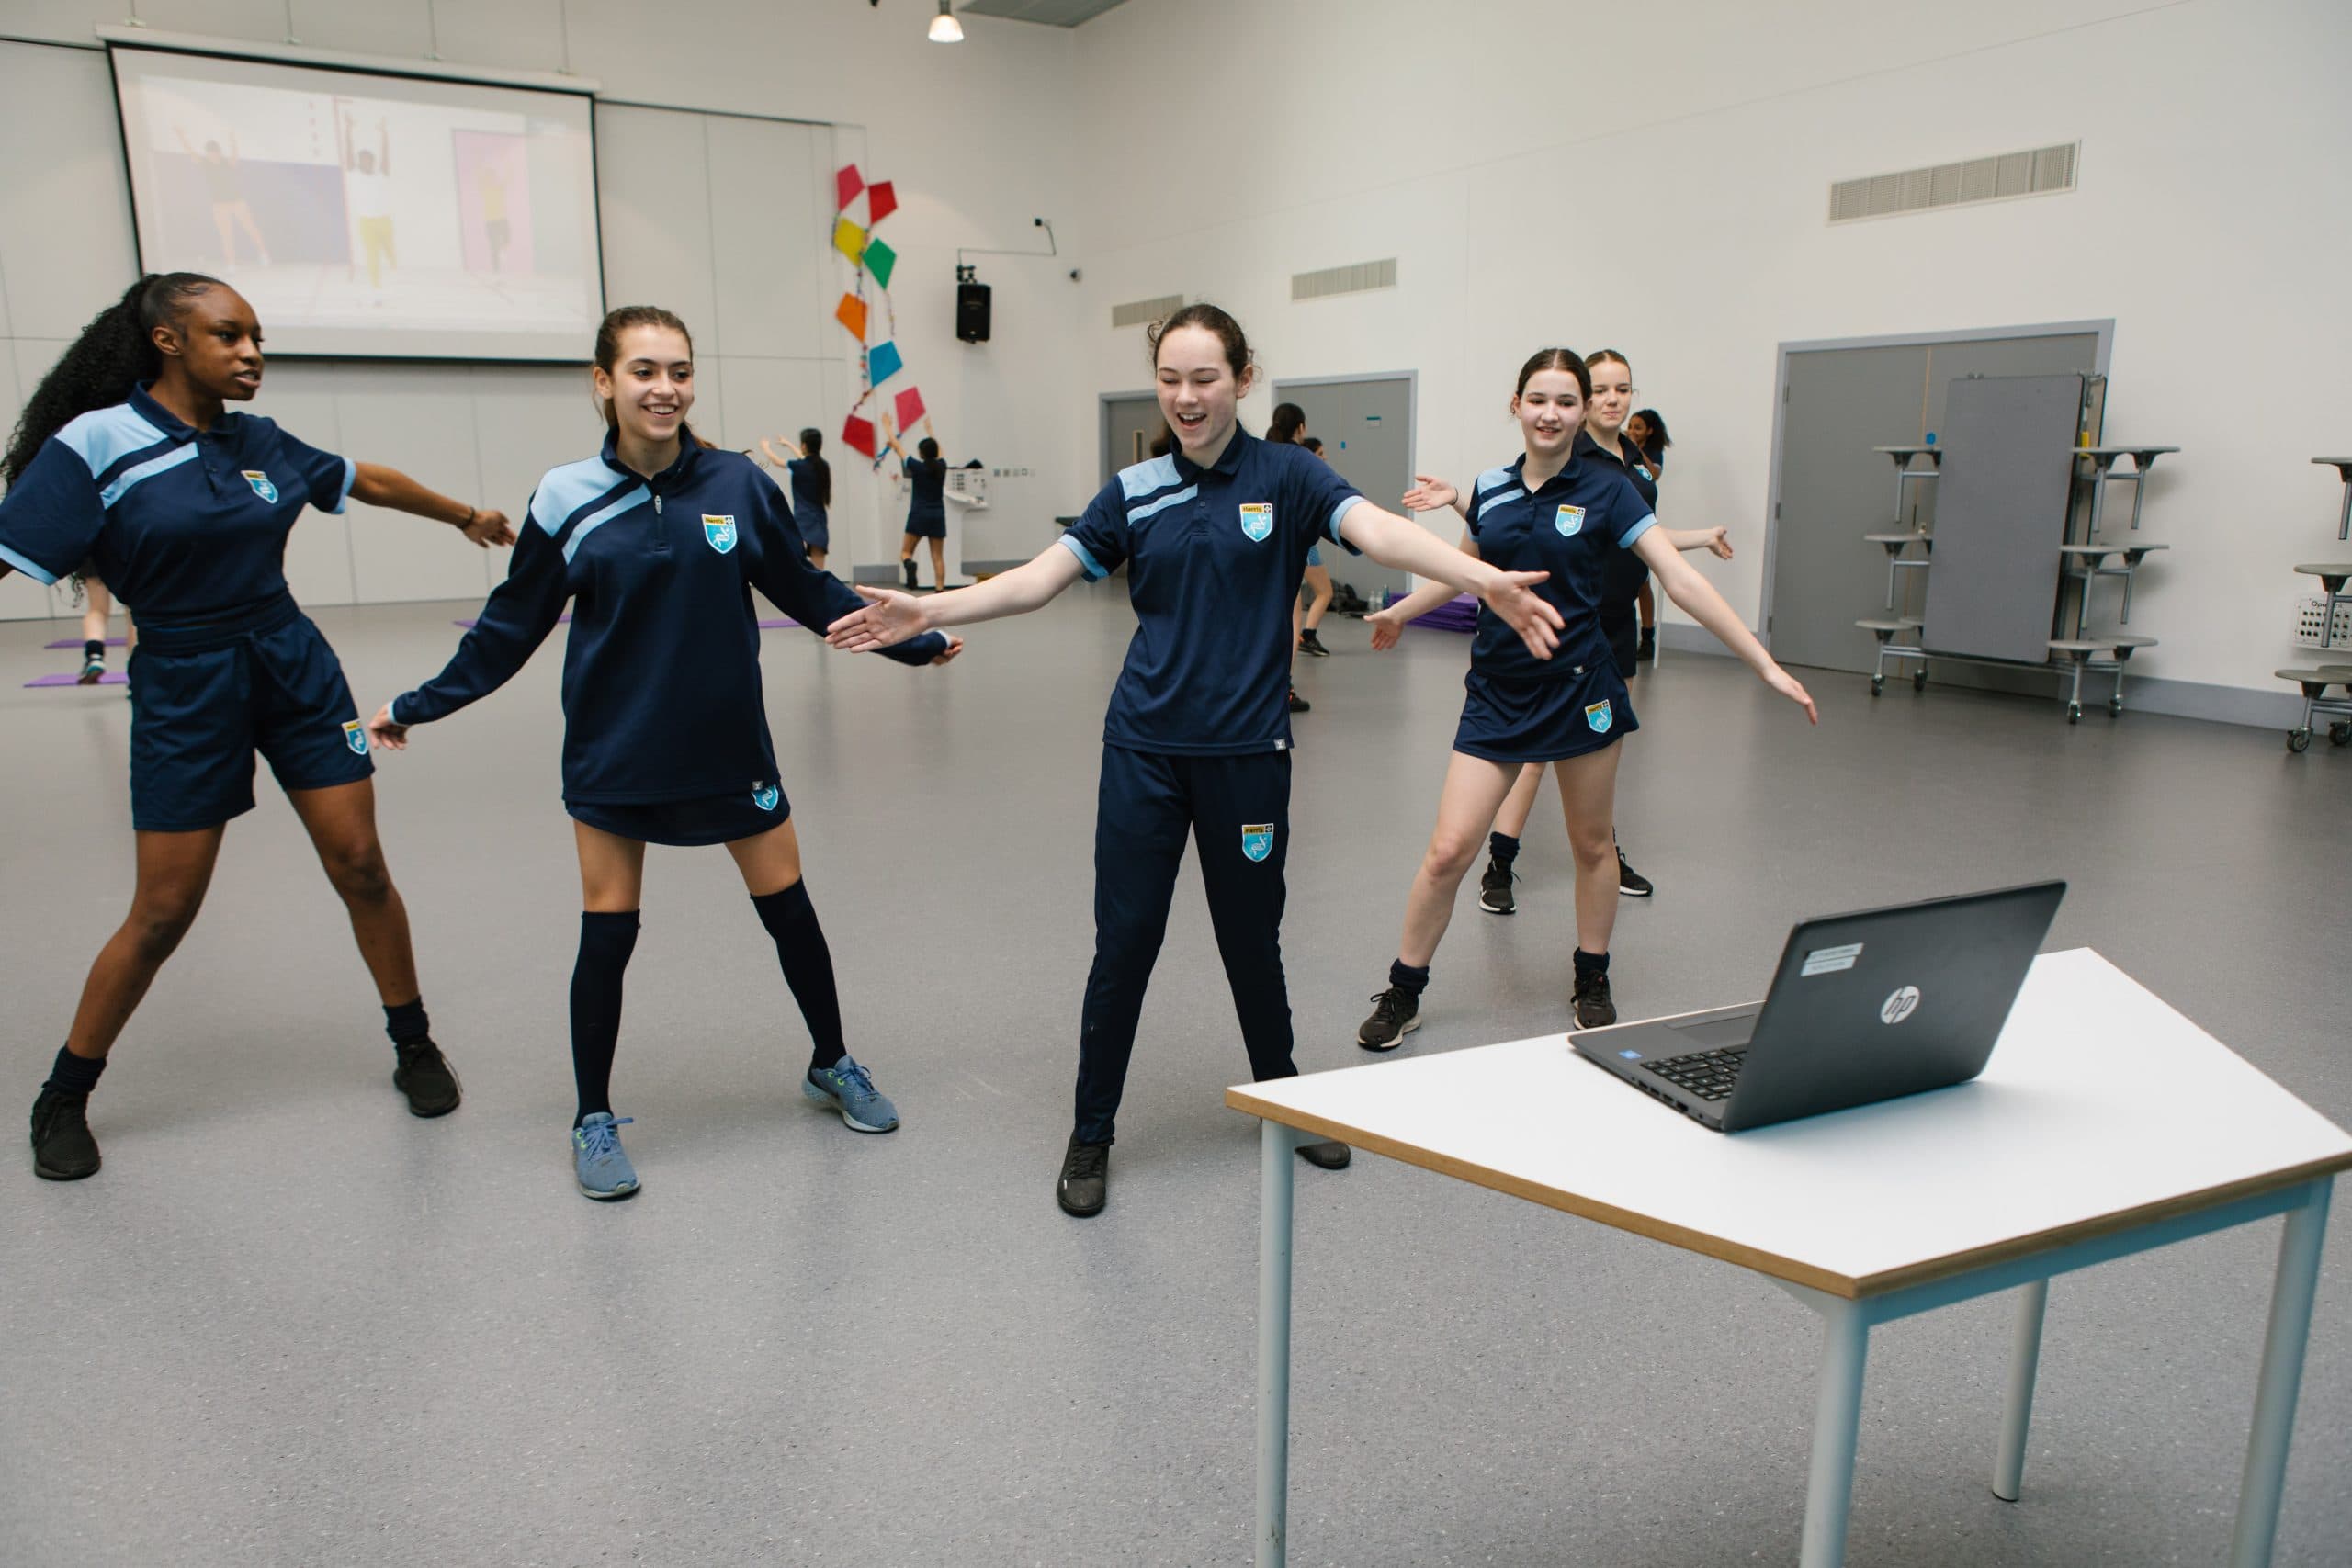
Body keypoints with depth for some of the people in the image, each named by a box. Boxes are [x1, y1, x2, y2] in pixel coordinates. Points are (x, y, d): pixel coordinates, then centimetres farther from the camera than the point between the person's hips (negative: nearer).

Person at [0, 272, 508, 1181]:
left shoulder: (259, 442, 4)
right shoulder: (95, 444, -11)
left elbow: (369, 481, 20)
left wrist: (463, 515, 31)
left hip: (295, 671, 4)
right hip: (184, 692, -4)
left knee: (360, 867, 2)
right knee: (163, 912, 1)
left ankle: (414, 1046, 20)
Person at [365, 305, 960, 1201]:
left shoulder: (737, 482, -6)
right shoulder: (567, 499, -8)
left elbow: (805, 590, 5)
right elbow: (510, 626, 2)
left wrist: (910, 640, 6)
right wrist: (417, 707, 3)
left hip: (728, 744, 1)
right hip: (613, 752, -1)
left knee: (789, 909, 9)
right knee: (607, 934, 5)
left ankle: (832, 1067, 33)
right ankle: (594, 1120, 25)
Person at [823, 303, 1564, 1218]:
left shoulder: (1285, 476, -3)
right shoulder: (1135, 492, 5)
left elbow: (1380, 531, -19)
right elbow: (1040, 577, 2)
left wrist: (1486, 581, -36)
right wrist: (924, 611, -10)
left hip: (1247, 753, -1)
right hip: (1145, 751, 2)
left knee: (1251, 937, 12)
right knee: (1123, 941, 3)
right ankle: (1090, 1137, 21)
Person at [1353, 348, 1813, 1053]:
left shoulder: (1606, 487, -6)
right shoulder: (1490, 488, 4)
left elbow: (1680, 579, -11)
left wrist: (1765, 664, -15)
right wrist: (1399, 611, 36)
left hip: (1578, 688, -2)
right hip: (1497, 690, 2)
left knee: (1592, 845, 12)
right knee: (1447, 849, -4)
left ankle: (1592, 983, 33)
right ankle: (1402, 994, 11)